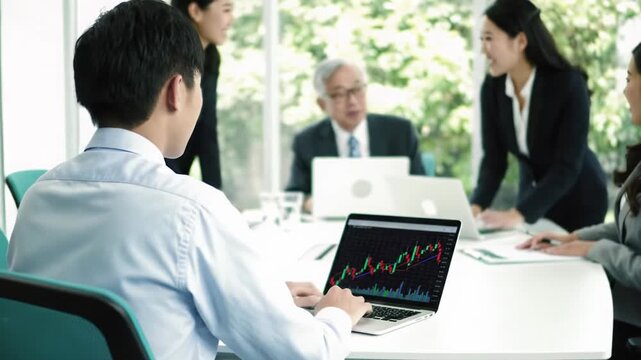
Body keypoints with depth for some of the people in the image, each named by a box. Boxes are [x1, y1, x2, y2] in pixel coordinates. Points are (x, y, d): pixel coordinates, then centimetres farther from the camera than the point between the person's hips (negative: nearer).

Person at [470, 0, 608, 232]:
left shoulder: (569, 84, -27)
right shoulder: (492, 87, -12)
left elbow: (567, 167, -30)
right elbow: (493, 158, -10)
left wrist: (518, 214, -40)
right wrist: (476, 206, -28)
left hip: (578, 199, -4)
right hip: (532, 193, 5)